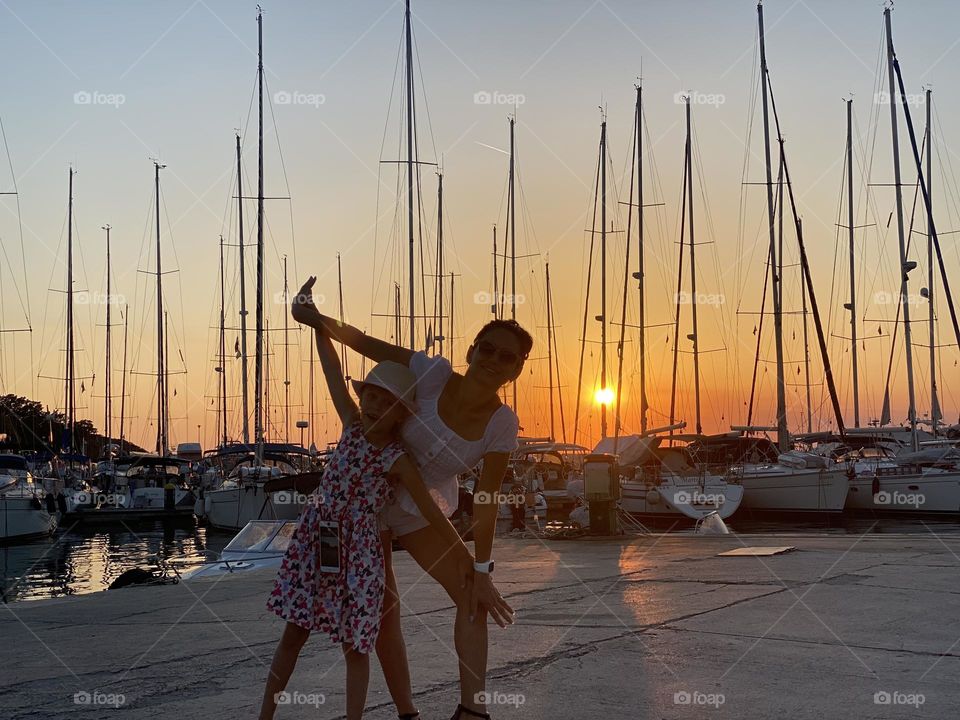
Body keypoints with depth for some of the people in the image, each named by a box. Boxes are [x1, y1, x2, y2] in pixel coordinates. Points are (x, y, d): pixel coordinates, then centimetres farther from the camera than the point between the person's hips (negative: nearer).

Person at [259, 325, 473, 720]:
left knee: (354, 643, 2)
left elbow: (431, 510, -9)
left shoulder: (398, 460, -10)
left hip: (357, 547, -4)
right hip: (313, 538, 4)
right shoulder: (353, 425, 2)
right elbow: (333, 370, 1)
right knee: (293, 633, 10)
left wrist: (460, 553, -8)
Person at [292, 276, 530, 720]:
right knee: (384, 609, -2)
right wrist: (317, 319, -30)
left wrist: (481, 570, -22)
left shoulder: (502, 425, -19)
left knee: (474, 598, -11)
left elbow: (485, 500, -19)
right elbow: (368, 344, -17)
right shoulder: (434, 375, -24)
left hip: (424, 514, 2)